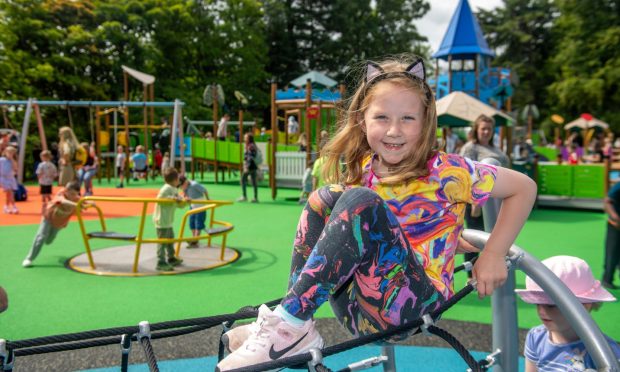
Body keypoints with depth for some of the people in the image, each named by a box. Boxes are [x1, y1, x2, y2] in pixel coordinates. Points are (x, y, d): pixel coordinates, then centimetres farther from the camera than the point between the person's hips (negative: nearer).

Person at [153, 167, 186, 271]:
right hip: (162, 220, -10)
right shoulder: (167, 188, -16)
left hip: (168, 220, 10)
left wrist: (184, 201, -3)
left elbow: (180, 205, 18)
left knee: (170, 239, 21)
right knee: (162, 240, -7)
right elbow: (159, 199, -23)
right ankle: (161, 263, -3)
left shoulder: (174, 190, 14)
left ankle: (171, 258, 35)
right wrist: (172, 198, -22)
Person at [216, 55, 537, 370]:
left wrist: (492, 256, -8)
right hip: (362, 310, 6)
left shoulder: (444, 171, -10)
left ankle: (292, 325, -24)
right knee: (324, 199, -8)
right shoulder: (362, 170, 4)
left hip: (414, 302, -5)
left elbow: (524, 188, -4)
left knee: (360, 202, -25)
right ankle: (291, 318, -16)